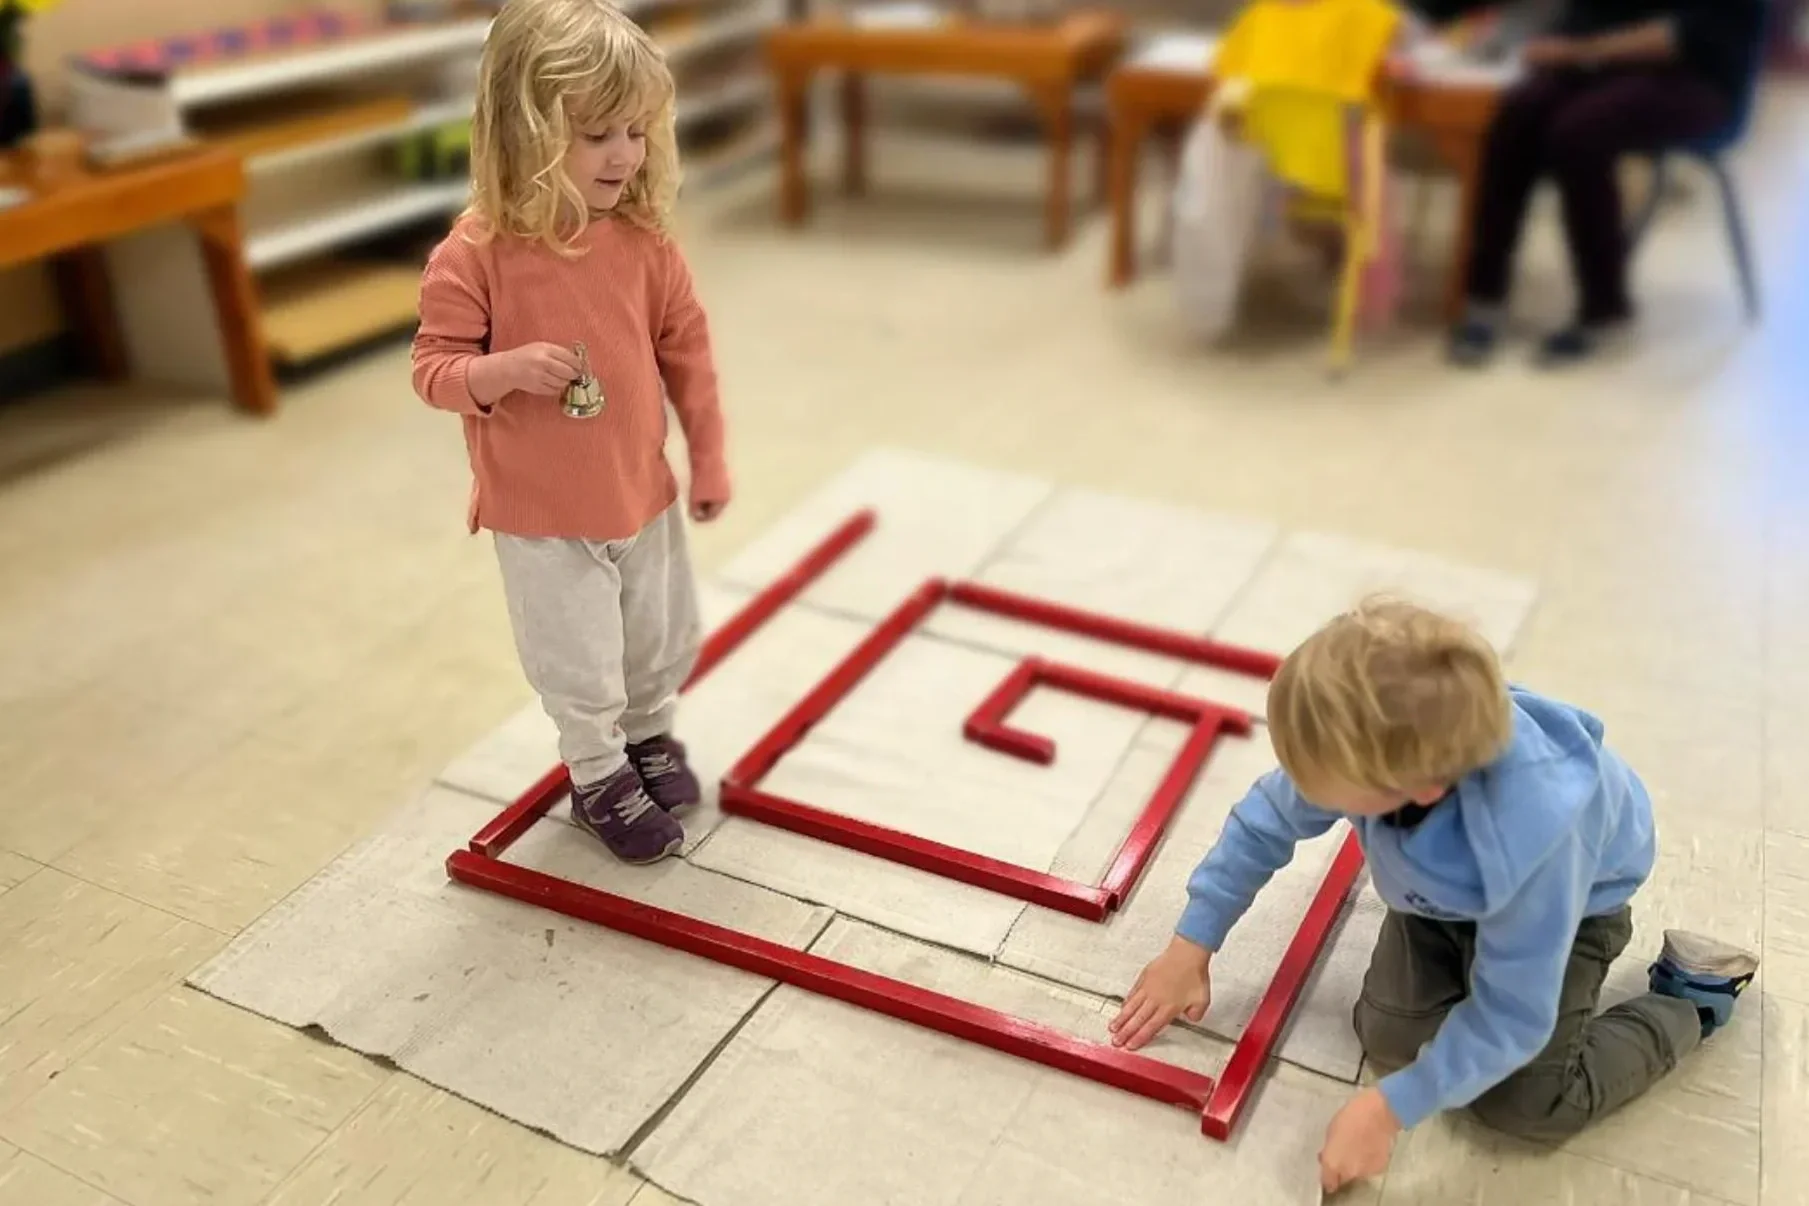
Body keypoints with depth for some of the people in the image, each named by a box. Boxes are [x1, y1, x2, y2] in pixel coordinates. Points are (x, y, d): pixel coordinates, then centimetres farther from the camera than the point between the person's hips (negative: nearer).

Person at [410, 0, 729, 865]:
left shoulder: (644, 240, -8)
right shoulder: (476, 254, -20)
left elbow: (686, 351, 1)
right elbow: (434, 369, -15)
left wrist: (708, 457, 5)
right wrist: (510, 368, -35)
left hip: (644, 495, 4)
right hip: (540, 515, -4)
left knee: (665, 641, 22)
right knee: (579, 665, 10)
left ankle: (650, 735, 50)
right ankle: (598, 778, 36)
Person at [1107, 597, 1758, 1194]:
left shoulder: (1532, 839, -48)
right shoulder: (1372, 742, -35)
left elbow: (1509, 1017, -33)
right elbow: (1267, 821, -15)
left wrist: (1390, 1109, -28)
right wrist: (1191, 944, -11)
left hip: (1570, 898, -4)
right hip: (1443, 887, 4)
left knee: (1525, 1106, -7)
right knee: (1389, 1040, -2)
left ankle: (1690, 999, 14)